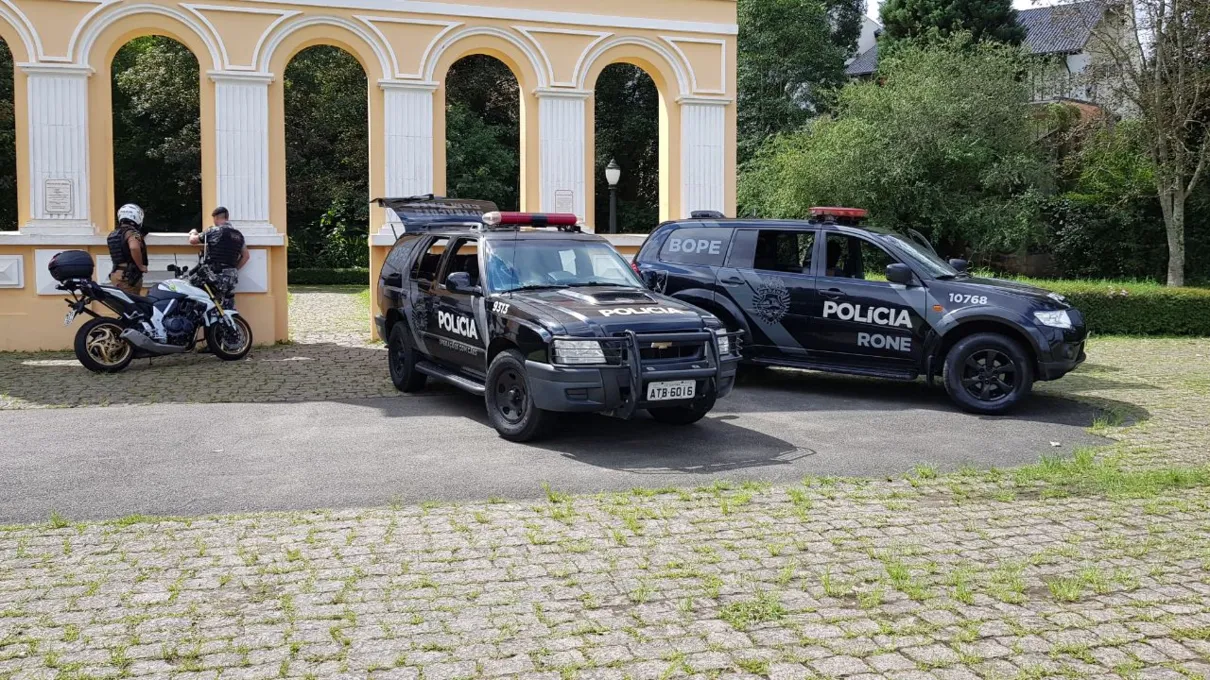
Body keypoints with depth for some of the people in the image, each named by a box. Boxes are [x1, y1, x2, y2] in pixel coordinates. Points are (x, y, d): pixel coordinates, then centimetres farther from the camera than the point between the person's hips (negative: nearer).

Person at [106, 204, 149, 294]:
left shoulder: (113, 234, 15)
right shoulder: (132, 233, -13)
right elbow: (134, 247, -33)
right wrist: (141, 266, -22)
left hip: (115, 274, 9)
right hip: (129, 276, -9)